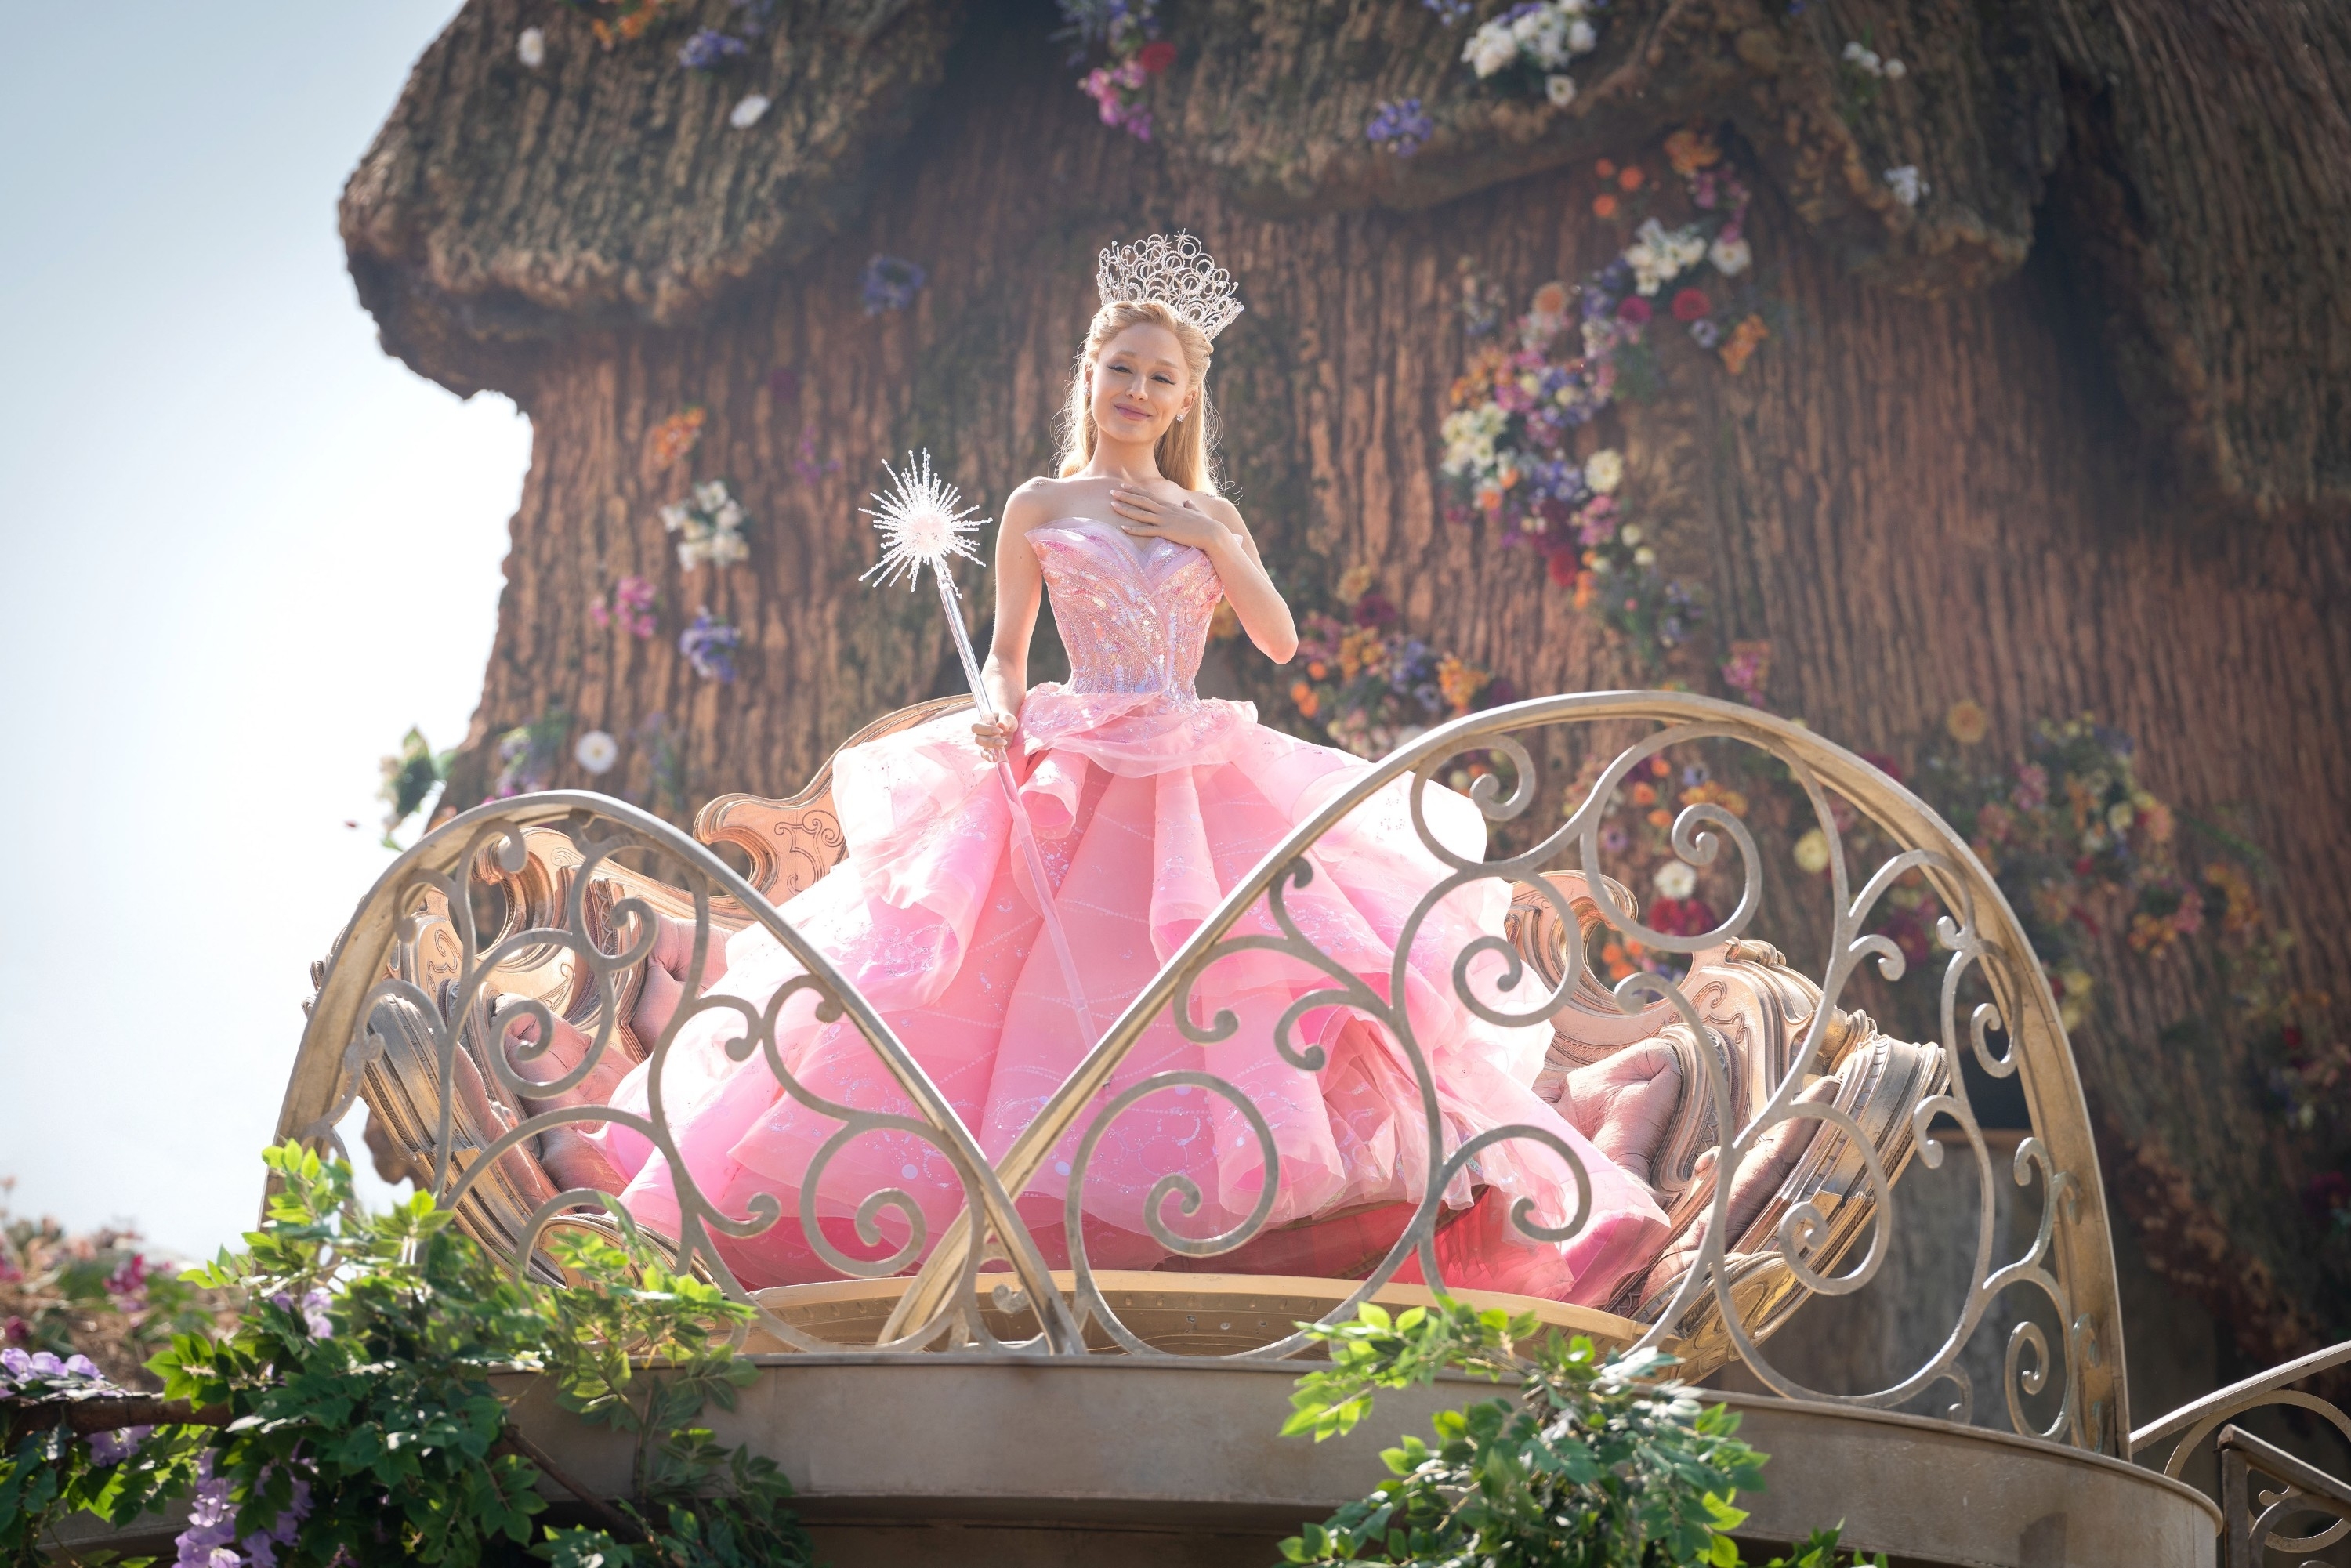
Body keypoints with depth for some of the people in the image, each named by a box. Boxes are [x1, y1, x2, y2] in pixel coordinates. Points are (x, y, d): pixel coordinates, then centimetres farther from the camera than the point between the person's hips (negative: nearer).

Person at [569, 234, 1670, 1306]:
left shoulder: (1209, 514, 15)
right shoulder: (1040, 508, 7)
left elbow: (1281, 641, 9)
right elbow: (1004, 656, 9)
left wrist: (1216, 544, -2)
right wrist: (1000, 714, -12)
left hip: (1199, 782, 2)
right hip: (1070, 774, -2)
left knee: (1264, 969, -6)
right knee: (1046, 981, -10)